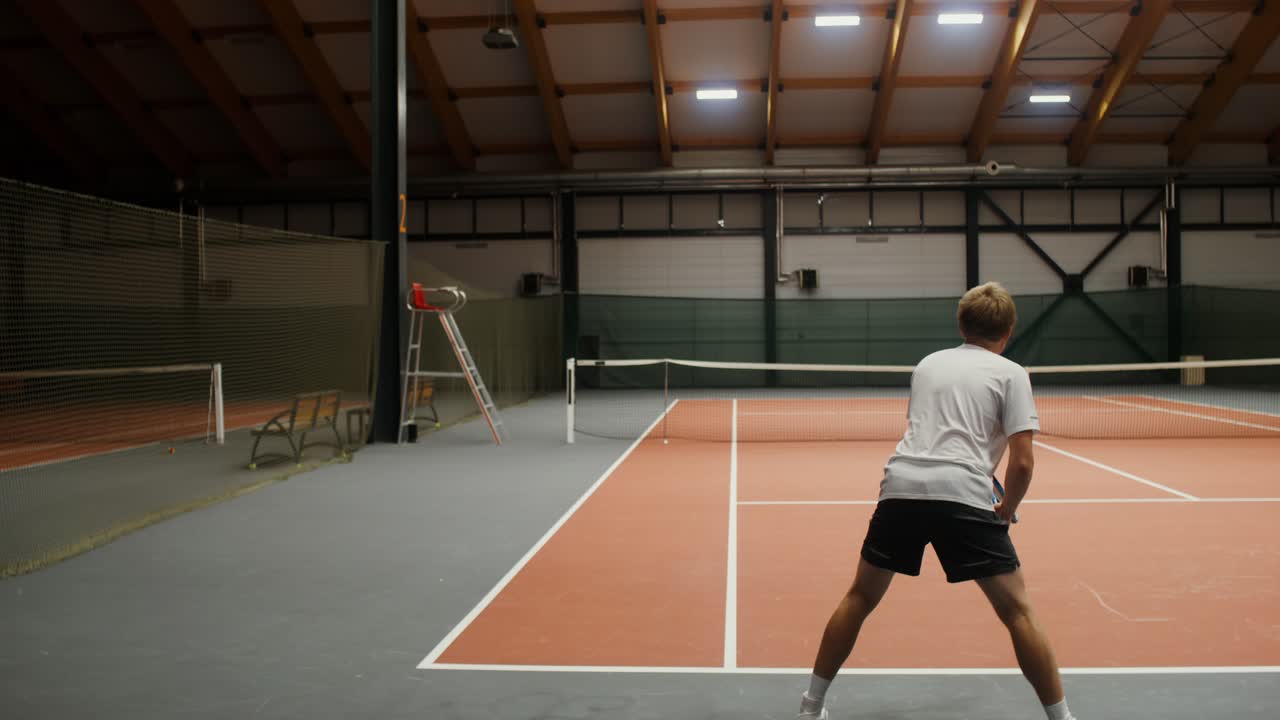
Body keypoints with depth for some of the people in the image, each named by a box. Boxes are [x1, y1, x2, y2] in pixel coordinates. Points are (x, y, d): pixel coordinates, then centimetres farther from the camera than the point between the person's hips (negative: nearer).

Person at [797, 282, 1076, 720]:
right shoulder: (1010, 373, 9)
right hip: (963, 493, -4)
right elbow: (1022, 462, 0)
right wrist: (1006, 510, 16)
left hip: (901, 485, 4)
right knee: (1017, 610, 7)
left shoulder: (928, 363, 22)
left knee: (860, 598, 18)